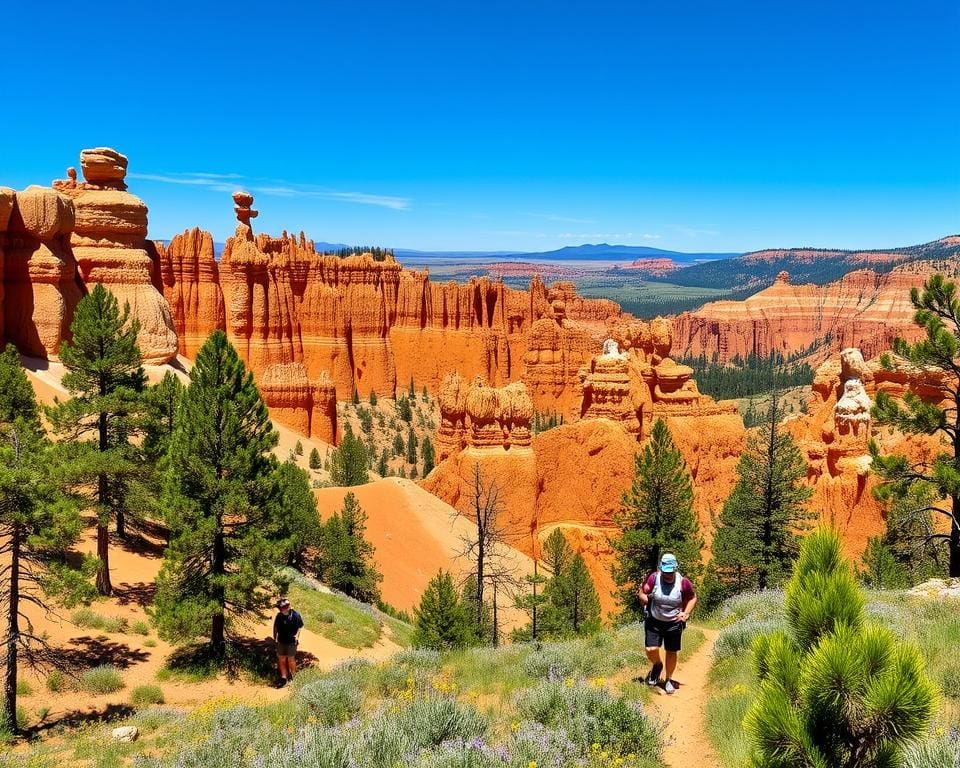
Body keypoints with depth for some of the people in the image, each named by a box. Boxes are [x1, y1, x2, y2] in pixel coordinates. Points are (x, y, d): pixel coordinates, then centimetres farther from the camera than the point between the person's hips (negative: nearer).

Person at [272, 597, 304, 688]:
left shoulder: (295, 615, -16)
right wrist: (275, 637, 6)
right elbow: (276, 627, 11)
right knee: (281, 659, 7)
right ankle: (283, 678, 17)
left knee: (291, 660, 7)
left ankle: (293, 676, 29)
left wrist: (297, 636, -16)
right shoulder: (279, 616, -2)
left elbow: (300, 627, -7)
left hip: (291, 642, -5)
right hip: (281, 641, 5)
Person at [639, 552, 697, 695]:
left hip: (674, 623, 0)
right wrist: (646, 598, -19)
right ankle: (657, 665, 26)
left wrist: (686, 614, -7)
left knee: (671, 652, 7)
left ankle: (668, 680, 31)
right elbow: (642, 593, 1)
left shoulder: (683, 582, -13)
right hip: (654, 622, 0)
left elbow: (693, 598, 4)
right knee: (651, 650, -10)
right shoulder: (653, 578, -13)